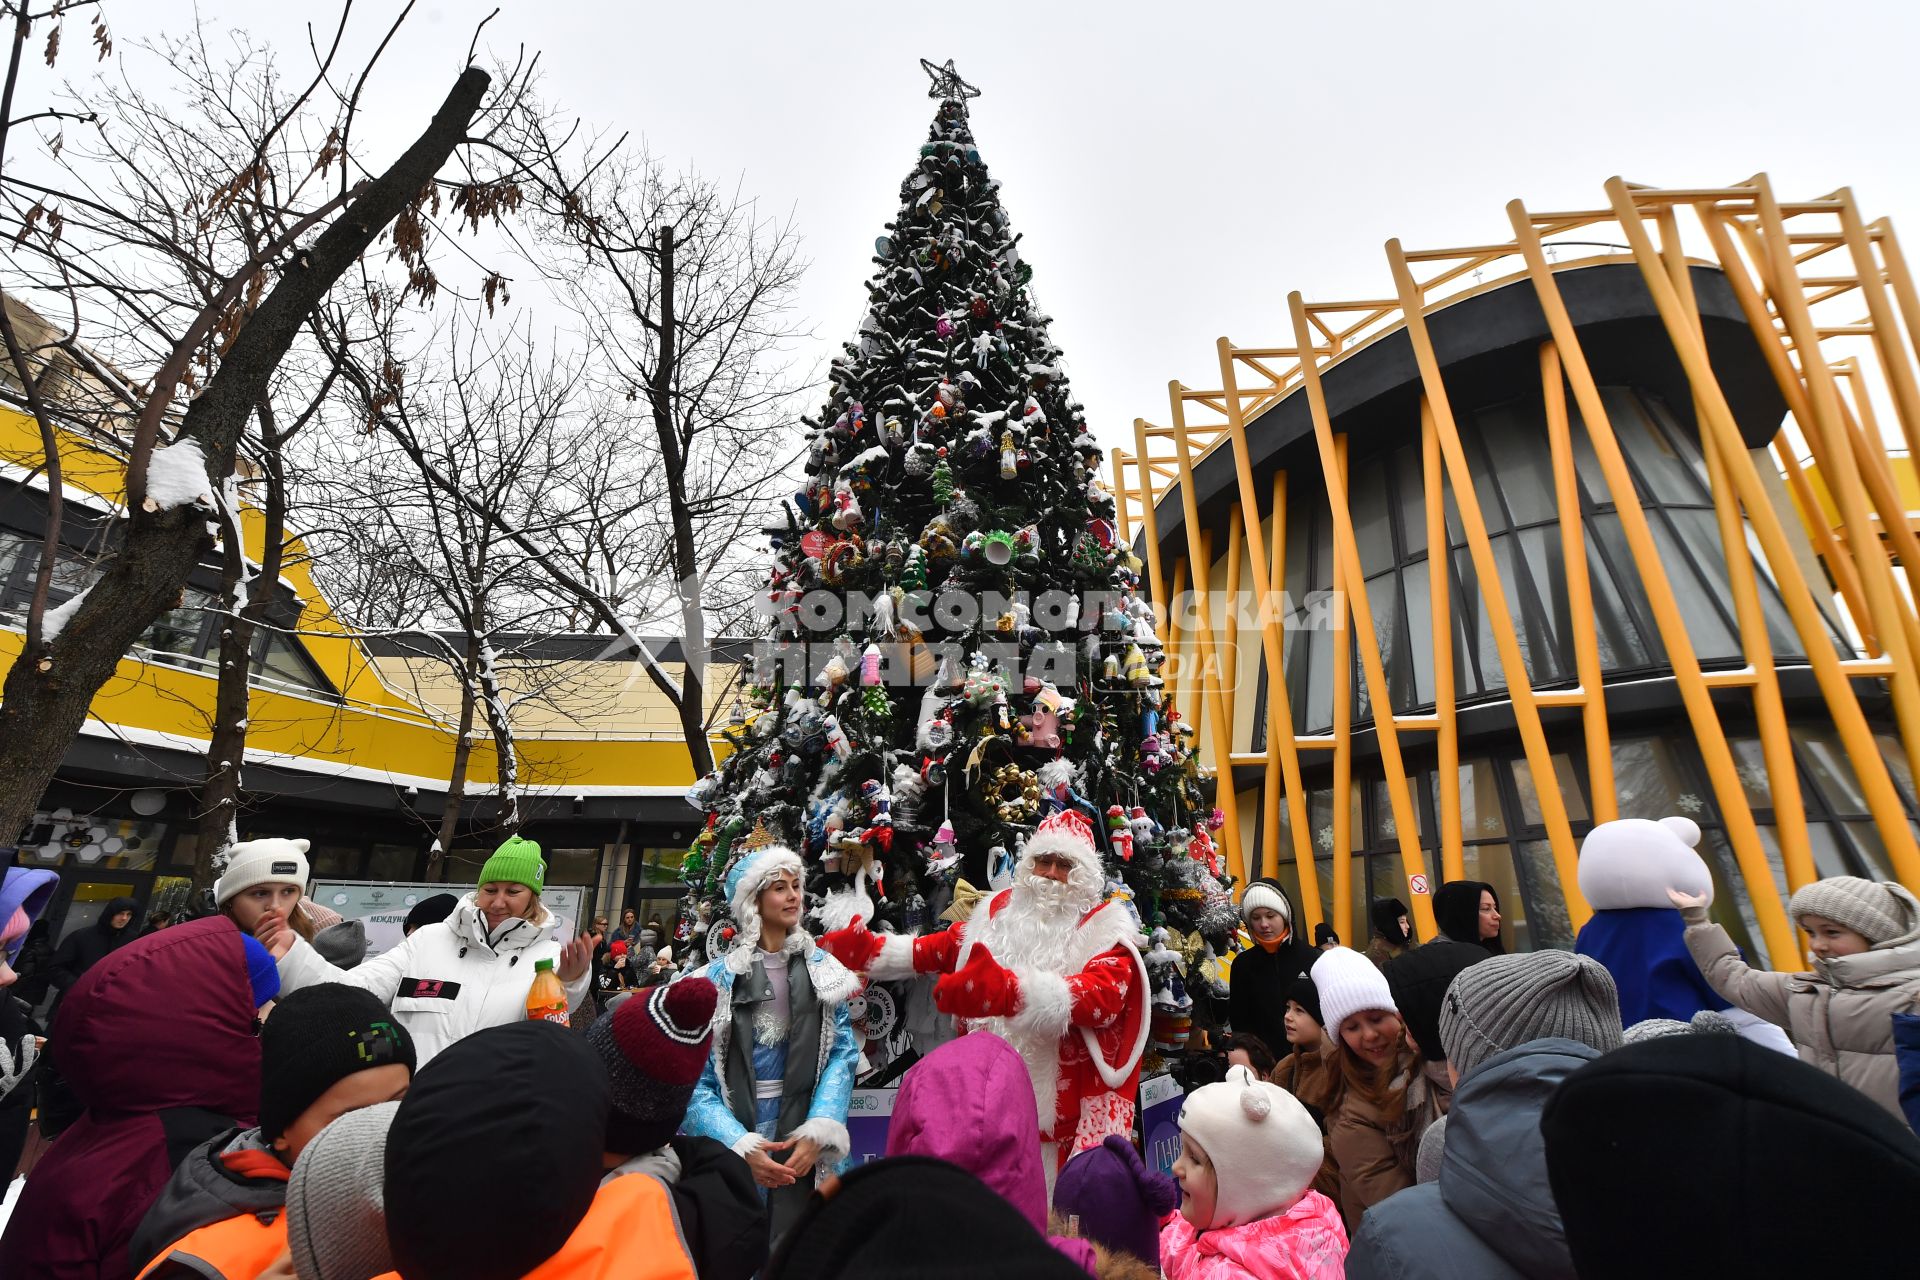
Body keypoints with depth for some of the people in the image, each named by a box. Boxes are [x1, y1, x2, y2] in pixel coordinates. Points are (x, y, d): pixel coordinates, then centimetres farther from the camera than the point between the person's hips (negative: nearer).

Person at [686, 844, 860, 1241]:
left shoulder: (823, 969, 2)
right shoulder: (718, 978, -5)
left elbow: (843, 1053, -3)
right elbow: (696, 1077, -8)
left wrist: (819, 1131, -14)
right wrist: (740, 1145, -18)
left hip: (803, 1149, 2)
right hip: (733, 1146, -1)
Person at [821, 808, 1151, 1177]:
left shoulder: (1105, 926, -8)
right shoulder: (1001, 911, 8)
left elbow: (1104, 995, -27)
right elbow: (942, 948, 23)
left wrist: (1012, 991, -43)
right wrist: (869, 951, 14)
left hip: (1067, 1101, -4)